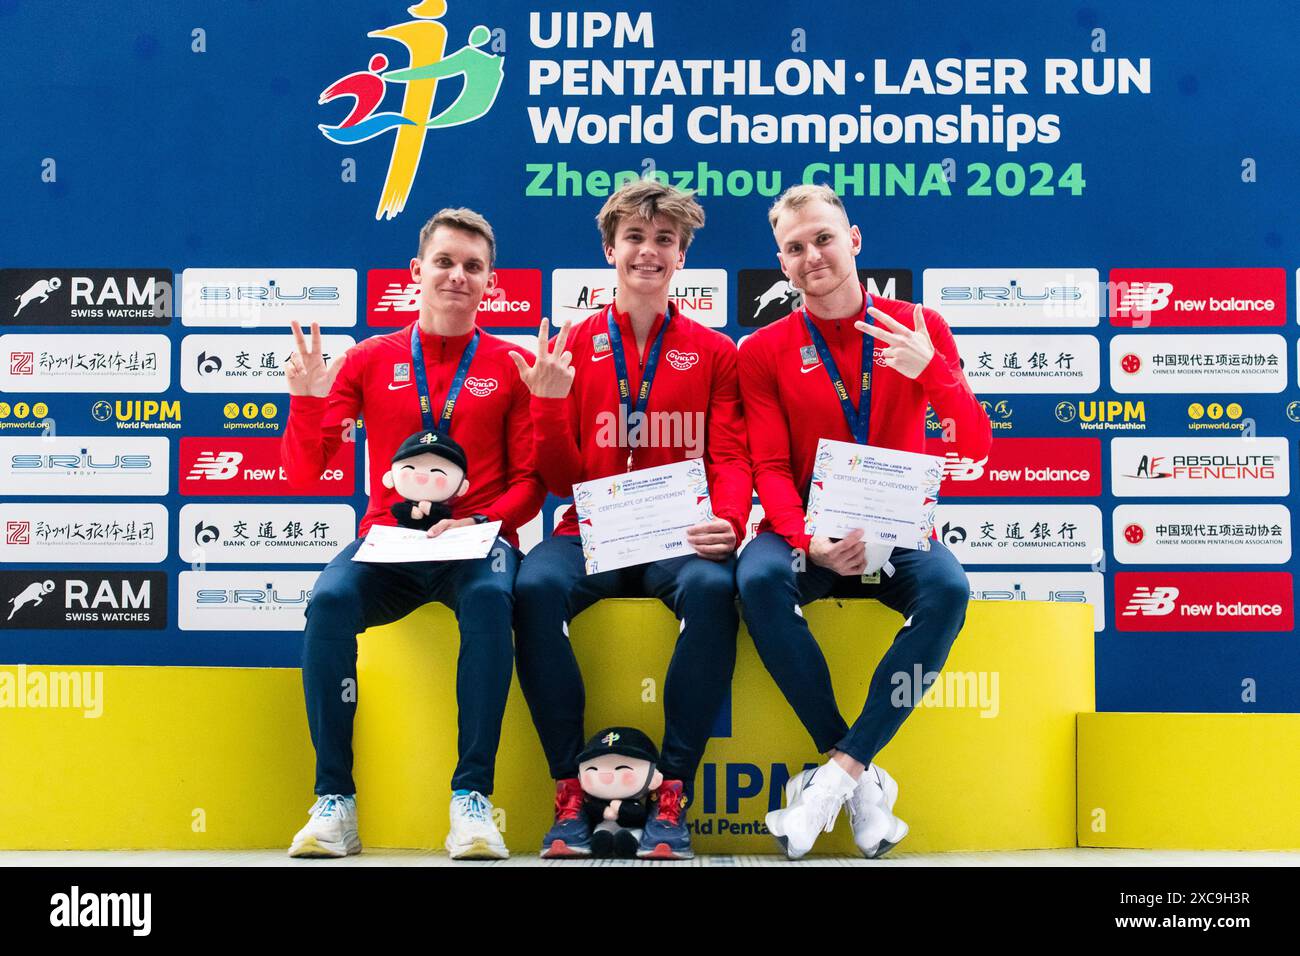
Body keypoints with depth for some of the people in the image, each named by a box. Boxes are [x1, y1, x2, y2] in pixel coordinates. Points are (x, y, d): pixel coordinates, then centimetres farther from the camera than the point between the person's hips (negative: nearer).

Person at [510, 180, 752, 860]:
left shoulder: (713, 352, 11)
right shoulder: (573, 347, 11)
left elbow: (730, 458, 3)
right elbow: (561, 482, 7)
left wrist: (729, 522, -19)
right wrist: (550, 402, -10)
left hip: (680, 539, 0)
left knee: (713, 587, -34)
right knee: (535, 585, -32)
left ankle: (672, 793, -23)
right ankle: (570, 790, -21)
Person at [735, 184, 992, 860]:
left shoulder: (918, 329, 5)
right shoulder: (765, 351, 4)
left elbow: (974, 450, -2)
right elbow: (771, 469, -2)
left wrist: (932, 370, -21)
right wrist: (809, 542, -22)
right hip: (809, 537, 0)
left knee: (948, 588, -32)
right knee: (758, 578, -33)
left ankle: (838, 772, -24)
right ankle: (861, 778, -22)